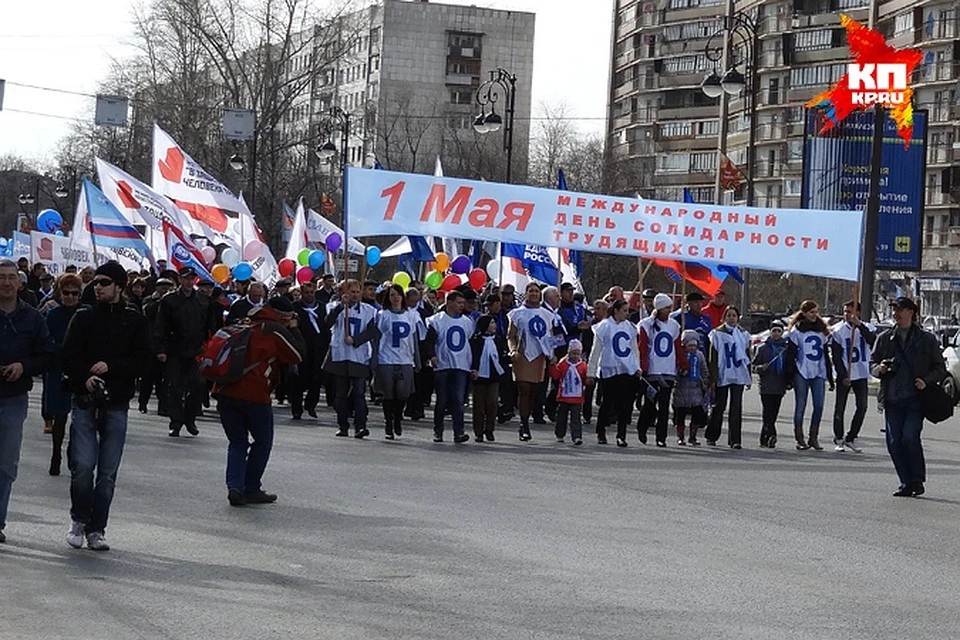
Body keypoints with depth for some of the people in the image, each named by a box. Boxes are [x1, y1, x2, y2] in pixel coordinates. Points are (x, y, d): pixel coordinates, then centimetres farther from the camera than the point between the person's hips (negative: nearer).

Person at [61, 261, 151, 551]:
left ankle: (96, 529, 14)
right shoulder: (84, 318, 7)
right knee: (83, 466, -10)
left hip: (117, 405, 0)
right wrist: (85, 377, -17)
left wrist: (110, 367, -14)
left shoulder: (135, 321, 6)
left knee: (108, 473, 3)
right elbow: (69, 356, 0)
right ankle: (79, 519, 13)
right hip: (85, 402, 0)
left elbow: (143, 360, -1)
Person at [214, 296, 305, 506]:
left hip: (225, 392, 6)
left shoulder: (244, 325, 19)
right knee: (263, 441, 11)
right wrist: (294, 328, 11)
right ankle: (251, 489, 10)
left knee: (237, 442, 13)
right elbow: (298, 355, 3)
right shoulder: (274, 330, -3)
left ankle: (235, 487, -3)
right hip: (254, 394, -6)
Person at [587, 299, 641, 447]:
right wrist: (590, 372, 1)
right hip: (609, 370, -3)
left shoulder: (630, 327, 11)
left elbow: (635, 349, 20)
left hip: (628, 370, 3)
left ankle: (621, 435, -1)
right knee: (607, 402, 2)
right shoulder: (604, 327, -1)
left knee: (625, 404, -4)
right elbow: (596, 351, 1)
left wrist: (637, 368, 12)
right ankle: (601, 433, 19)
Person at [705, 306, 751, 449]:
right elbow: (713, 357, -1)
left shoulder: (743, 335, 11)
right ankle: (711, 436, 19)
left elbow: (747, 356, 15)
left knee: (736, 407, -2)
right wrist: (713, 378, -6)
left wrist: (748, 377, 11)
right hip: (722, 375, -2)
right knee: (719, 406, 4)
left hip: (739, 375, 2)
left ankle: (735, 440, -1)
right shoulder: (717, 334, 1)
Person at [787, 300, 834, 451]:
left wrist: (830, 377, 15)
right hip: (801, 373, -4)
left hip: (819, 373, 4)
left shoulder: (822, 330, 14)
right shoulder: (797, 330, 0)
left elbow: (826, 354, 18)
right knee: (800, 406, -1)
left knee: (819, 405, -5)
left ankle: (814, 437, 3)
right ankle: (800, 439, 4)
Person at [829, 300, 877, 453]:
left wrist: (859, 325, -24)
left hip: (862, 375, 2)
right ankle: (838, 440, 9)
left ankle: (851, 438, 11)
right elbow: (836, 357, -3)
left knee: (862, 407, 0)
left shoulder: (867, 328, 3)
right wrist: (844, 376, -11)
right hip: (844, 376, -2)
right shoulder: (838, 331, -2)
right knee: (840, 408, 0)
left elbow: (872, 341, -19)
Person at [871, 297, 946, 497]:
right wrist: (880, 369, -6)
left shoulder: (927, 339, 6)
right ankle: (907, 483, 11)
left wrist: (926, 381, -10)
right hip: (892, 400, 4)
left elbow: (940, 368, 8)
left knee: (910, 437, -16)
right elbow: (872, 364, 17)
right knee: (894, 443, -1)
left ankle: (917, 481, 0)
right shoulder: (885, 339, 13)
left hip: (916, 399, -3)